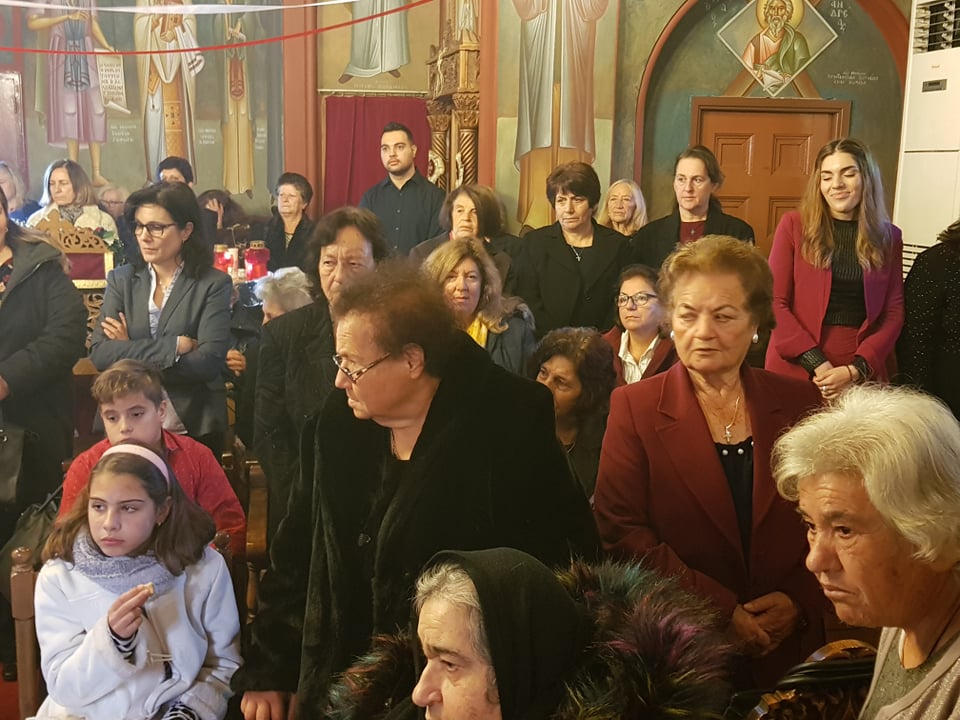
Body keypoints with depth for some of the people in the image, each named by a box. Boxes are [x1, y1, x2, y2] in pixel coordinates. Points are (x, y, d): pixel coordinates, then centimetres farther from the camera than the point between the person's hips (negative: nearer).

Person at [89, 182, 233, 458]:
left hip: (193, 428, -2)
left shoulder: (213, 284, -5)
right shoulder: (121, 280, 4)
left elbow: (209, 362, -16)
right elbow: (99, 353, -8)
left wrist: (130, 354, -10)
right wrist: (173, 346, -17)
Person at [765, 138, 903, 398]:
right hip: (795, 370, -1)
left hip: (862, 375, 2)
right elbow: (774, 303, -5)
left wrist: (855, 370, -11)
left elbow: (894, 313, 3)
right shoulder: (794, 225, -1)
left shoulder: (889, 237, 6)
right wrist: (817, 364, -13)